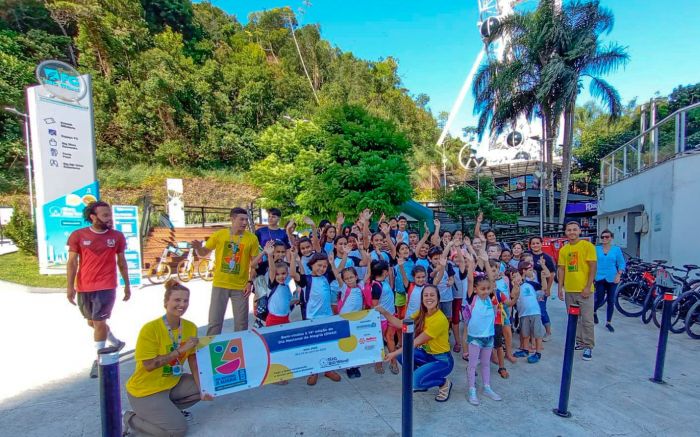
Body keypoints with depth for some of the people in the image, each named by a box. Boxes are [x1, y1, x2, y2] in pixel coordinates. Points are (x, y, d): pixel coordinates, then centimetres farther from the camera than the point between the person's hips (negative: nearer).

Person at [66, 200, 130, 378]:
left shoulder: (117, 236, -2)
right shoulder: (78, 235, -3)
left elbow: (121, 262, 6)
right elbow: (72, 262, 0)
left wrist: (127, 285, 8)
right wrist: (70, 286, -6)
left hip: (106, 287, -2)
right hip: (84, 287, 3)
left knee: (99, 322, -3)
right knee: (92, 322, 17)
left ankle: (98, 359, 13)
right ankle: (116, 343, 38)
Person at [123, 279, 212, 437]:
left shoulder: (191, 327, -8)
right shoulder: (150, 329, -24)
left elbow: (193, 360, -4)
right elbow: (149, 365, -25)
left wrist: (202, 388, -11)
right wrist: (180, 350, -29)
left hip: (172, 382, 6)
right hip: (145, 390, -6)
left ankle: (168, 408, 13)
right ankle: (130, 418, 7)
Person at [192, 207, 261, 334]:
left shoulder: (252, 238, -6)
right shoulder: (219, 234, -4)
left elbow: (255, 263, -2)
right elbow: (203, 253, 6)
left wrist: (250, 282, -9)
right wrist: (198, 248, -16)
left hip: (240, 286, 0)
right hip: (220, 284, 0)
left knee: (241, 324, 10)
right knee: (214, 322, 9)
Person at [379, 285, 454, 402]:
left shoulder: (440, 319, -27)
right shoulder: (422, 313, -4)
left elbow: (417, 342, -26)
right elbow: (401, 324, -4)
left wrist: (394, 353, -23)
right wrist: (384, 312, -16)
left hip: (443, 360, -7)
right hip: (427, 354, 7)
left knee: (415, 380, -24)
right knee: (401, 355, -9)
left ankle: (444, 383, 5)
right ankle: (420, 383, 14)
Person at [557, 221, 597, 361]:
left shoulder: (587, 246, -5)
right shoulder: (563, 250, 7)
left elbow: (593, 267, -8)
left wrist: (588, 287, -13)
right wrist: (560, 288, 7)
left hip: (584, 290, -5)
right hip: (569, 290, 5)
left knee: (587, 320, 1)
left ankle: (588, 346, 13)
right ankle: (579, 342, 26)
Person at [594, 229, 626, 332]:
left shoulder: (617, 249, 2)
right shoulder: (596, 249, 2)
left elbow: (621, 263, 3)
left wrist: (618, 275, -9)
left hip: (612, 279, 1)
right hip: (600, 278, -1)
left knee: (611, 301, 6)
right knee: (600, 300, -4)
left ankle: (608, 323, 19)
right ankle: (594, 312, 28)